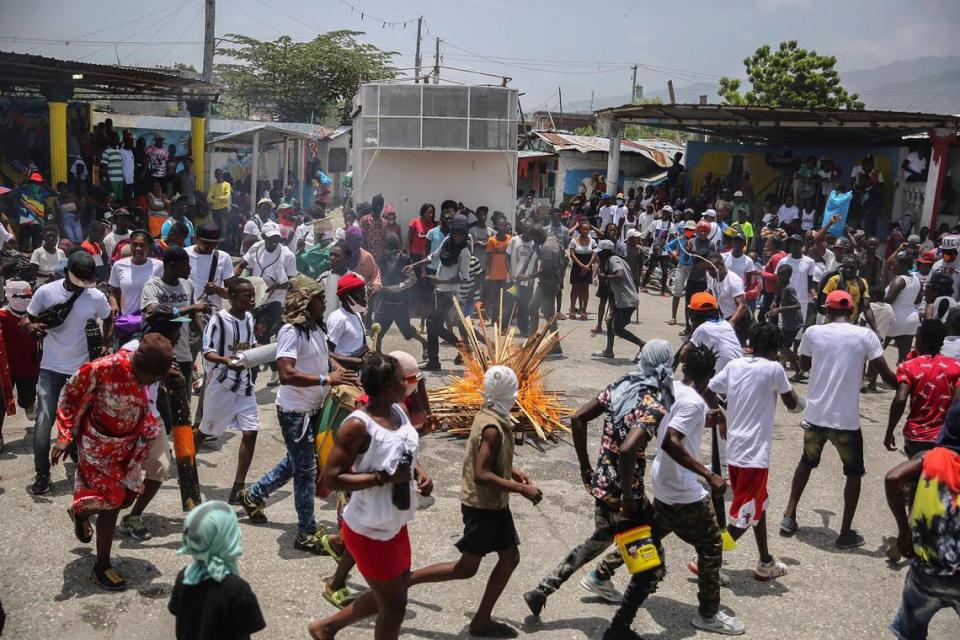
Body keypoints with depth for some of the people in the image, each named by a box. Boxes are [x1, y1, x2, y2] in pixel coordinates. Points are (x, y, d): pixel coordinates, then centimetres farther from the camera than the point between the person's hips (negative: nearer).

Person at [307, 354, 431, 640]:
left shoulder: (399, 411, -1)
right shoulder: (358, 425, -26)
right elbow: (331, 478, -27)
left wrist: (419, 473, -3)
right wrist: (384, 477, -28)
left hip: (395, 524, 8)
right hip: (369, 530, -8)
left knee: (390, 594, 24)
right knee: (394, 606, 7)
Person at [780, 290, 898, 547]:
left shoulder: (813, 332, -3)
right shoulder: (865, 335, -8)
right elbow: (887, 376, -8)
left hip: (815, 415, 2)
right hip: (846, 419, -2)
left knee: (806, 463, 25)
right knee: (853, 473, 18)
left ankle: (789, 517, 28)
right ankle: (846, 533, 19)